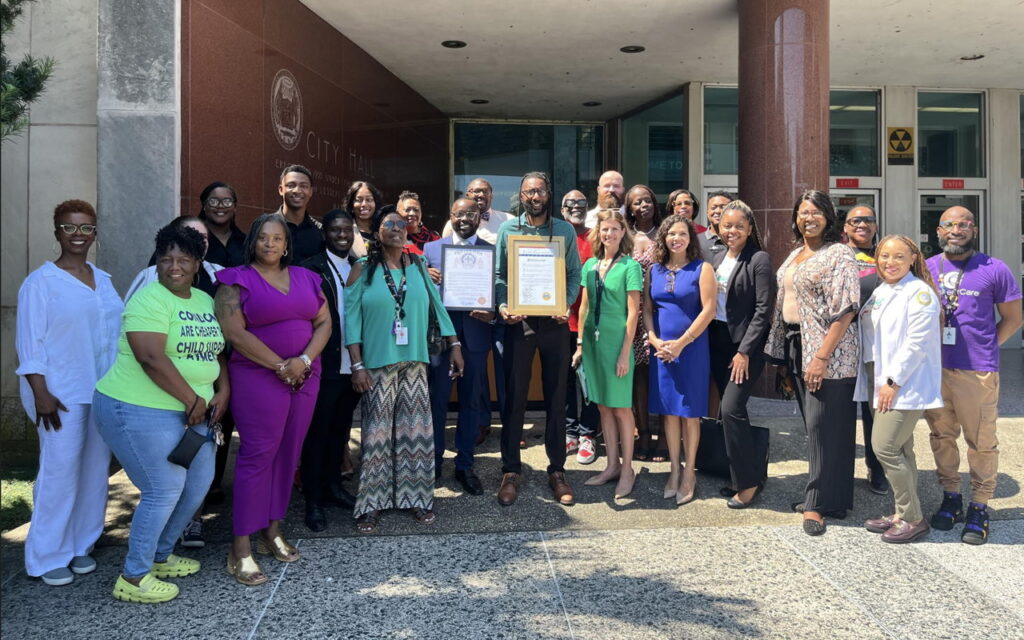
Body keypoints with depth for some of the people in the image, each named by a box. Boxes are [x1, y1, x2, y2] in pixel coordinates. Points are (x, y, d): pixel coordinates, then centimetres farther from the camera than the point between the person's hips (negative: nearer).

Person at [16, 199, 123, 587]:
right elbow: (29, 343, -9)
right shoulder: (41, 283, -6)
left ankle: (81, 546, 23)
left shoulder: (102, 280, 11)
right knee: (60, 472, -3)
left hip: (104, 393, 6)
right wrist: (41, 394, -16)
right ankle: (47, 558, 11)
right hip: (62, 394, -5)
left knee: (95, 471, 9)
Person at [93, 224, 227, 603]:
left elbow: (216, 351, 18)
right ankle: (133, 578, 12)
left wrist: (222, 391, 2)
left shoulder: (206, 301, 11)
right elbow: (152, 359, -24)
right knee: (165, 491, -6)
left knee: (199, 483, 14)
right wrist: (193, 400, -19)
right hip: (141, 411, -8)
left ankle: (160, 555, 33)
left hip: (192, 411, 9)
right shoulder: (150, 299, -14)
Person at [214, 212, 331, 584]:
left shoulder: (306, 278, 13)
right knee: (257, 455, -6)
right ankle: (241, 548, 0)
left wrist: (304, 360, -10)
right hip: (258, 378, -5)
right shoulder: (237, 280, -2)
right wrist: (281, 366, -13)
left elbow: (324, 322, 7)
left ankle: (272, 532, 20)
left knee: (289, 454, 8)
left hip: (305, 377, 5)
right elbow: (234, 332, -13)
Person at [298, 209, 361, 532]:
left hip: (352, 364, 5)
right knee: (317, 431, 5)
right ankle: (313, 499, 15)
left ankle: (332, 483, 32)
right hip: (324, 365, -5)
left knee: (341, 428, 16)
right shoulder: (311, 269, -5)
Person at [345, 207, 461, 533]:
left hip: (414, 362, 3)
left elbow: (436, 304, 10)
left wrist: (454, 345, 6)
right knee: (377, 433, 1)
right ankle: (372, 503, 11)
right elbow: (351, 318, -4)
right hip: (378, 363, -3)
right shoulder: (363, 269, 0)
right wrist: (357, 365, -10)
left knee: (416, 431, 6)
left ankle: (415, 496, 18)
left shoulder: (418, 266, 8)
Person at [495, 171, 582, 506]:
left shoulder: (565, 230, 7)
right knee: (514, 397, 2)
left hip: (554, 322, 1)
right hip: (518, 322, 0)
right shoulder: (508, 229, 6)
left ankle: (556, 470, 17)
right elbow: (499, 274, 4)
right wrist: (502, 305, -13)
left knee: (556, 397, 7)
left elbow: (574, 274, 5)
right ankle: (511, 471, 13)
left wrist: (566, 306, -12)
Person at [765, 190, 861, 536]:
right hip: (796, 348, 8)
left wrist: (822, 356, -23)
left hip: (828, 352, -8)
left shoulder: (838, 254, -10)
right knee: (813, 424, 14)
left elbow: (844, 311, -17)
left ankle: (819, 502, 7)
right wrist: (784, 355, 15)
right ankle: (819, 497, 24)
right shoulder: (795, 255, 15)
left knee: (824, 425, -3)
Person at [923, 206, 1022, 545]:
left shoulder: (994, 269, -2)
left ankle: (979, 508, 15)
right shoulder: (926, 267, 8)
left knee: (981, 441, 3)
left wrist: (985, 349, -2)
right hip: (933, 368, 4)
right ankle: (950, 497, 27)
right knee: (941, 436, 12)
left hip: (978, 371, -3)